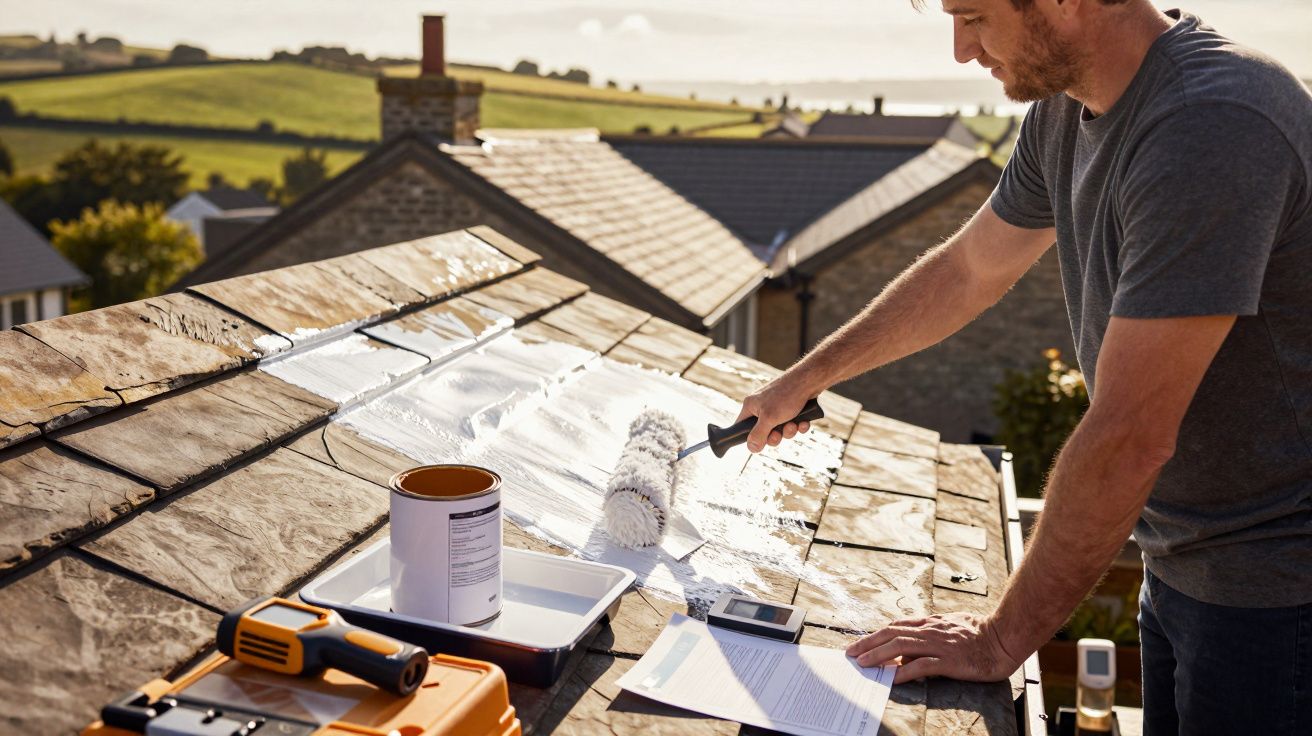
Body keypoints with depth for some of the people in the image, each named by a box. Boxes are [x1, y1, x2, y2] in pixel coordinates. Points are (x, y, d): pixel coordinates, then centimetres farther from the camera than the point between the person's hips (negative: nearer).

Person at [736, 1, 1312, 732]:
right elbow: (967, 271, 16)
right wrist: (806, 378, 21)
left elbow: (1127, 439, -27)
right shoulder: (1064, 110, 0)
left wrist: (1001, 640, -17)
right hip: (1184, 563, 8)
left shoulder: (1213, 123, -28)